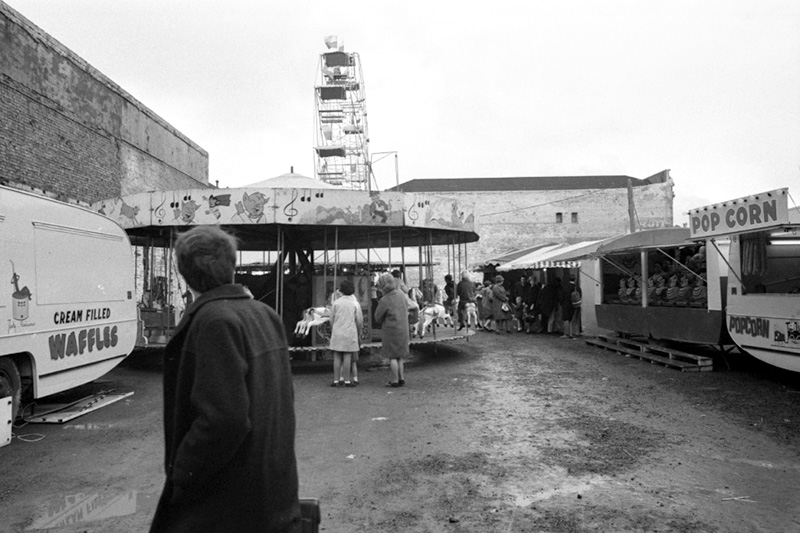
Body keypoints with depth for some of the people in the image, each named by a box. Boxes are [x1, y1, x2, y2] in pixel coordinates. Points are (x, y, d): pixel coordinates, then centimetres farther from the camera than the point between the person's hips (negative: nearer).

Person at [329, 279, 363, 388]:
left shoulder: (336, 303, 0)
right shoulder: (355, 304, -1)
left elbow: (332, 320, 2)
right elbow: (360, 321, 1)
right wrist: (359, 332, 18)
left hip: (337, 334, 1)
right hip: (350, 334, -1)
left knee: (337, 358, 4)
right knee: (347, 358, 1)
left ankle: (336, 380, 4)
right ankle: (346, 381, 2)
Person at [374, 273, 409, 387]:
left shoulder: (384, 300, -17)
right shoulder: (402, 295, 3)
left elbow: (378, 317, -8)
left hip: (391, 331, -7)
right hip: (403, 329, 7)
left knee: (392, 356, 3)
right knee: (399, 356, 17)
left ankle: (395, 381, 8)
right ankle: (401, 378, 19)